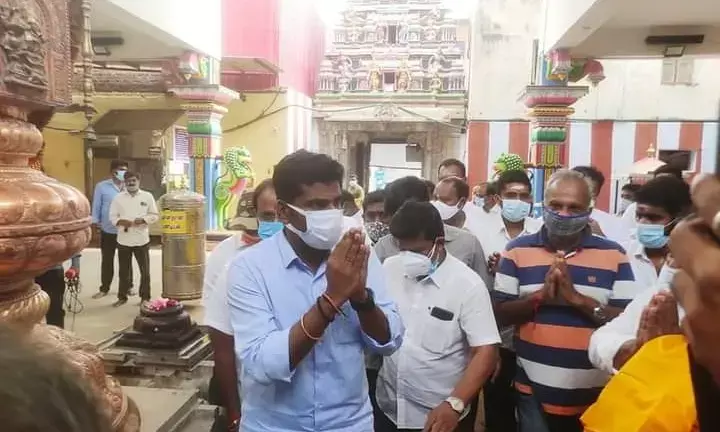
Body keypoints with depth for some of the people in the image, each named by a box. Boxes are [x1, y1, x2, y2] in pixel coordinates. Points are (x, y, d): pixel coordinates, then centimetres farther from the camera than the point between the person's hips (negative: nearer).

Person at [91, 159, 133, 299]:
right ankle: (104, 288, 20)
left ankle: (128, 287, 22)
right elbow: (96, 206, 0)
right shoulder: (102, 186, -2)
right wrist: (95, 222, -5)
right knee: (107, 260, 9)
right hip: (108, 231, -1)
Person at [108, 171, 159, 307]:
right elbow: (112, 216, 4)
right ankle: (122, 297, 24)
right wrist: (120, 221, -15)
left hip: (142, 240, -1)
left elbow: (154, 215, 2)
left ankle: (145, 297, 17)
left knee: (145, 271, 4)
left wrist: (143, 220, -15)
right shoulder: (118, 197, 4)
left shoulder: (147, 196, 1)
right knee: (124, 271, 11)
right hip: (123, 240, 1)